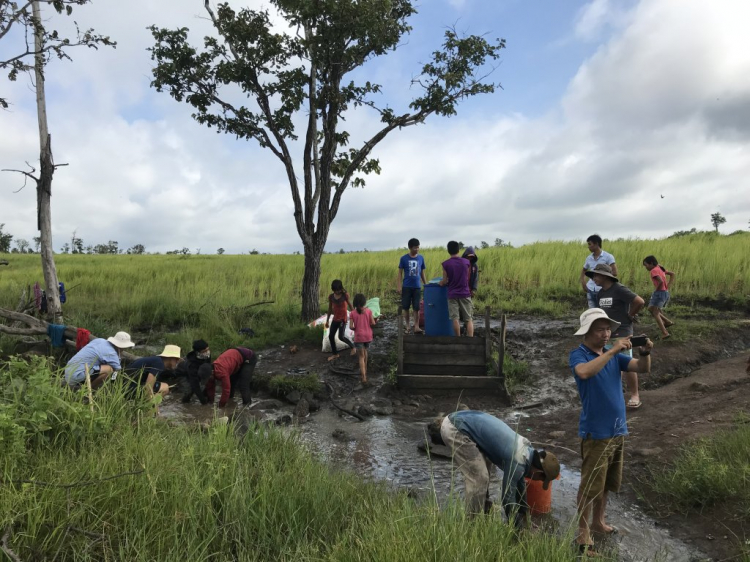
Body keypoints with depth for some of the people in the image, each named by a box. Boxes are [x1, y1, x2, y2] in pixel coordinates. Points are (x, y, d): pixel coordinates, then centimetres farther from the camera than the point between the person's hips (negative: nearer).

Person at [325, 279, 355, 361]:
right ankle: (335, 354, 24)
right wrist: (327, 321, 12)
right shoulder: (331, 296, -1)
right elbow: (330, 309, 9)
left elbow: (350, 305, -3)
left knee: (341, 337, -15)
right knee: (331, 336, 7)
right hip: (335, 319, 5)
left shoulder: (345, 295, -12)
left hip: (343, 318, -5)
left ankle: (352, 347, 13)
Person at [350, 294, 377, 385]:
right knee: (365, 351, 28)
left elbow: (351, 327, -11)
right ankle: (364, 370, 38)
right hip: (368, 336, 2)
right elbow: (373, 323, -7)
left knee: (361, 357, 3)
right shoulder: (368, 311, -6)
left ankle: (364, 377, -8)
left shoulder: (353, 313, -8)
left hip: (359, 337, -2)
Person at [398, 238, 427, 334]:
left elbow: (422, 272, 11)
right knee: (406, 307, 4)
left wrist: (426, 285, 9)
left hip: (417, 286, 1)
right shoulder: (404, 258, -3)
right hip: (406, 287, -1)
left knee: (416, 308, 0)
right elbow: (400, 272, 1)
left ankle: (416, 327, 4)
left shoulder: (421, 258, 3)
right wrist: (400, 286, -7)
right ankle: (407, 326, 14)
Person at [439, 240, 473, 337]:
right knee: (469, 319, 4)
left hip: (452, 294, -1)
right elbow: (468, 278, 11)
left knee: (455, 319, 2)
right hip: (465, 293, 1)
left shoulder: (445, 264, -7)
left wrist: (440, 283, 18)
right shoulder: (466, 262, -1)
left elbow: (444, 282, -4)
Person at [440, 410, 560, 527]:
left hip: (457, 421, 10)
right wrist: (516, 525, 14)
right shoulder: (517, 463, -12)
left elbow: (519, 482, 31)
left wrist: (523, 512, 39)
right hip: (455, 429, -10)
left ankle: (482, 507, 39)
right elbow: (507, 495, -2)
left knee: (485, 466, 25)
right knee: (479, 478, -3)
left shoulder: (525, 448, 15)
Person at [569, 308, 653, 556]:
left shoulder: (614, 354, 6)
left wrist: (645, 352, -20)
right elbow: (584, 372, -36)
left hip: (618, 429, 7)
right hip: (596, 432, -7)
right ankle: (583, 532, 17)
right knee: (590, 485, 2)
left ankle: (598, 521, 38)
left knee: (608, 483, 20)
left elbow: (643, 368, 0)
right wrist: (612, 351, -36)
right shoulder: (578, 354, -15)